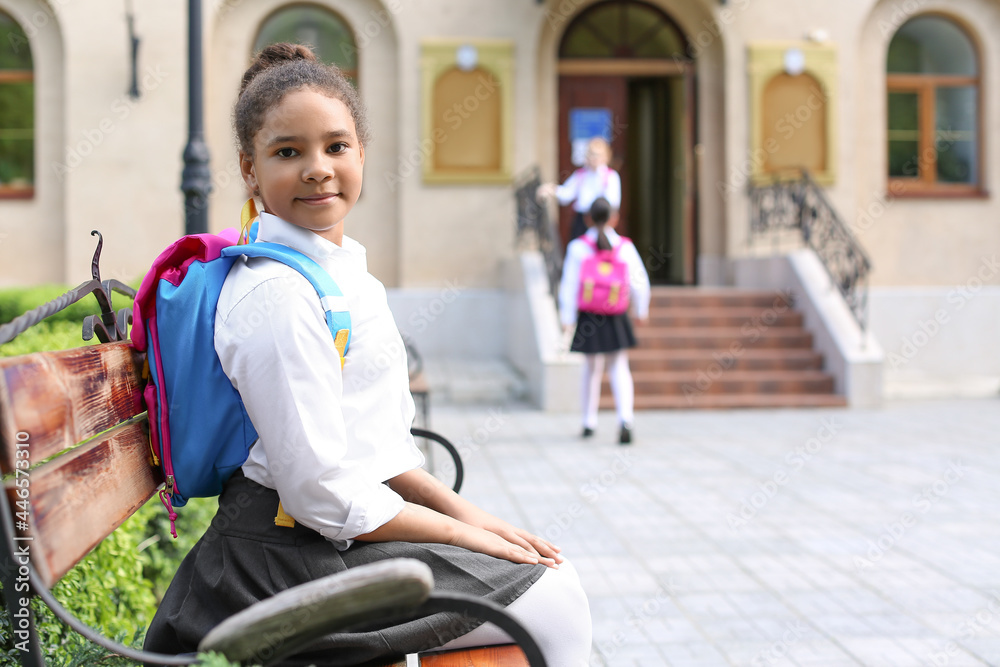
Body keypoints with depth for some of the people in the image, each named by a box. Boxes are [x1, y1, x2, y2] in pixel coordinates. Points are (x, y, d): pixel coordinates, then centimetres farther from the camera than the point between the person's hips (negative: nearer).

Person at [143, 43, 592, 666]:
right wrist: (459, 532, -12)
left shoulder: (348, 274, 9)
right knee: (558, 610, -4)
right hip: (300, 553, -9)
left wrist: (461, 508, 6)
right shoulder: (277, 294, -21)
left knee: (555, 573, 16)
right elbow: (323, 493, -23)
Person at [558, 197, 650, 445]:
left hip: (588, 319, 0)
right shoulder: (624, 246, -5)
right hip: (616, 319, 0)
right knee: (619, 369, 6)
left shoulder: (578, 247, -7)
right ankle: (625, 419, -14)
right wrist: (642, 310, 13)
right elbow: (639, 282, -2)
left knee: (592, 370, 15)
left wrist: (568, 319, -4)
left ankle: (589, 422, 25)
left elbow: (569, 285, -8)